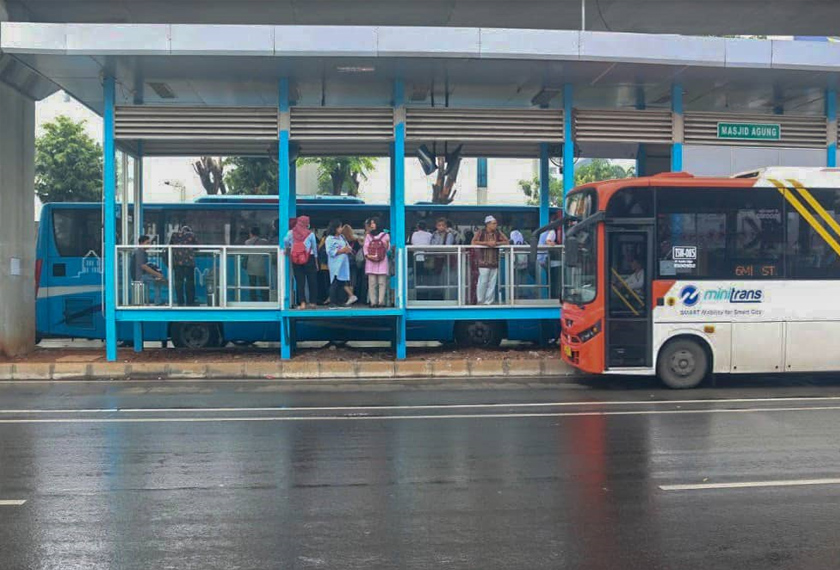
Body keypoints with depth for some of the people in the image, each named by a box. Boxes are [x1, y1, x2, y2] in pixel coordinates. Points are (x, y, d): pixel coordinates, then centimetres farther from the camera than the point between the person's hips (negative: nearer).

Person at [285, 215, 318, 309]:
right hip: (309, 259, -1)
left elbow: (285, 241, -11)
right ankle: (313, 302, 10)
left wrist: (287, 249, 12)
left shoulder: (291, 233, 0)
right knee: (312, 281, 8)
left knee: (300, 281, 3)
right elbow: (314, 248, 6)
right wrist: (316, 262, 16)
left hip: (296, 260, 1)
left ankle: (302, 302, -6)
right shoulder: (310, 234, 0)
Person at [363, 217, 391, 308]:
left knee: (382, 282, -7)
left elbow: (388, 249, 7)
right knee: (372, 283, -3)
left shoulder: (385, 235, 10)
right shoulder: (368, 236, 15)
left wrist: (386, 245, -16)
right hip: (370, 261, 2)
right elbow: (365, 247, 7)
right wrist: (367, 255, -11)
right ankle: (373, 302, -3)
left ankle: (381, 302, -9)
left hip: (382, 262, -2)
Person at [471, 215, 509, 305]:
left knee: (492, 283, 6)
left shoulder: (498, 232, 8)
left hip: (494, 262, 4)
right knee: (483, 282, -5)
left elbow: (507, 241, 5)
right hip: (484, 262, -4)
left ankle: (489, 301, 14)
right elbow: (473, 242, -13)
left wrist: (496, 243, -10)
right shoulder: (481, 232, -2)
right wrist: (486, 243, -17)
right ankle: (480, 301, 7)